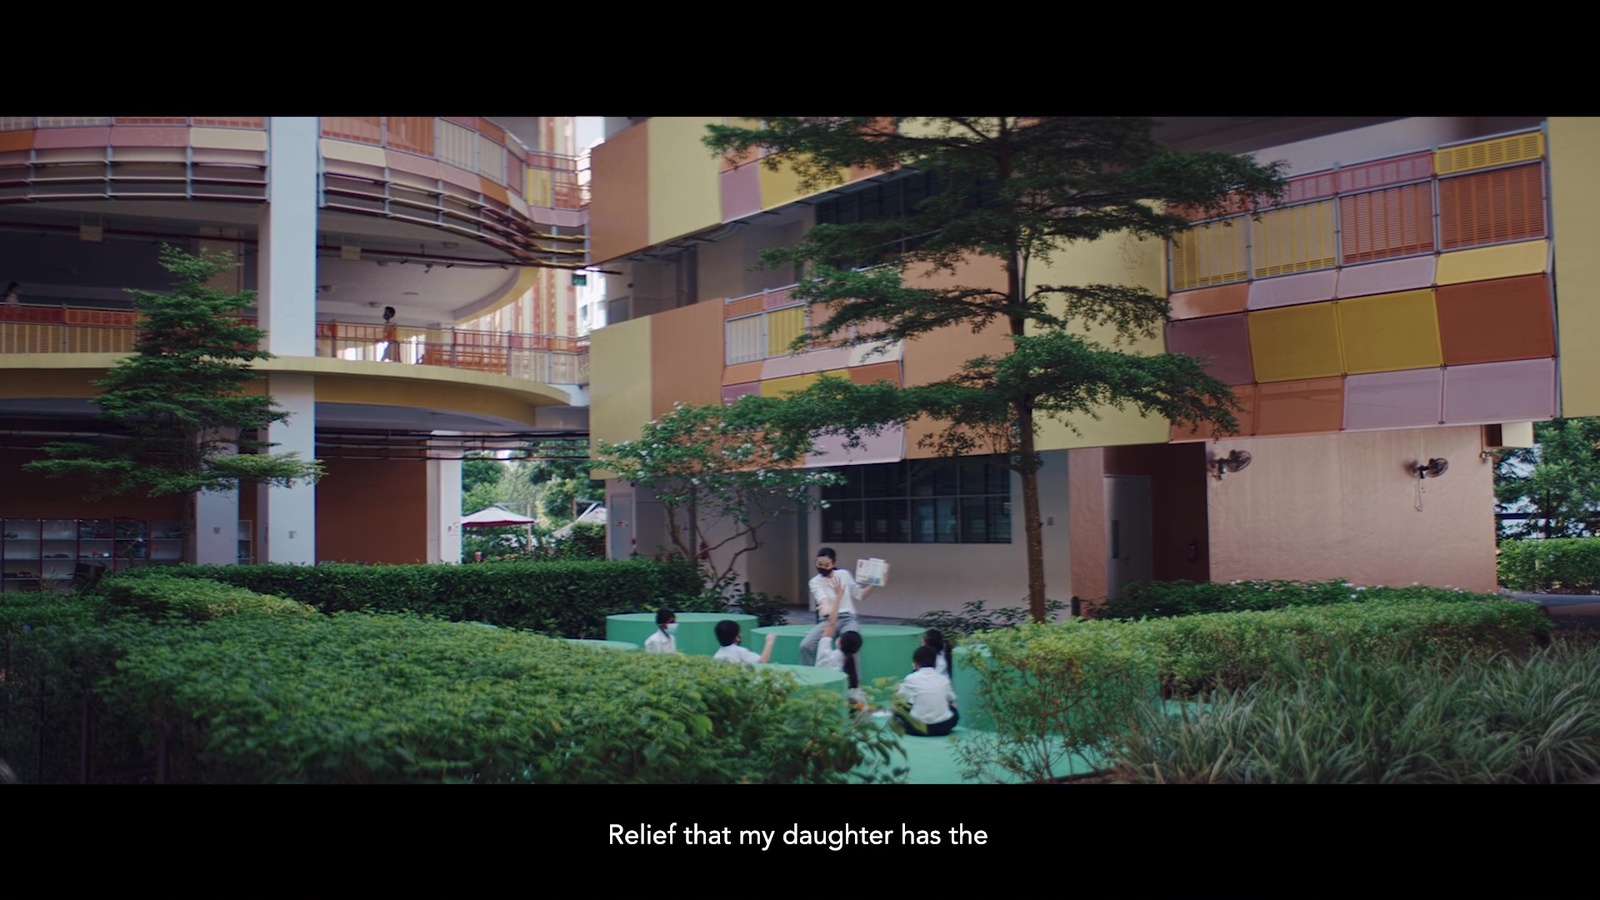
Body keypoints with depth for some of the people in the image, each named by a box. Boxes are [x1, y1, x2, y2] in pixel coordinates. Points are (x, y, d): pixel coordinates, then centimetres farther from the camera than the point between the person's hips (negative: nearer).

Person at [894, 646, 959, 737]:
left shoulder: (911, 678, -1)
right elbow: (952, 700, 22)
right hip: (945, 727, 2)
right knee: (953, 709, 32)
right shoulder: (943, 679, 7)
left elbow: (897, 701, 9)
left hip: (921, 728, -2)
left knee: (898, 708, 19)